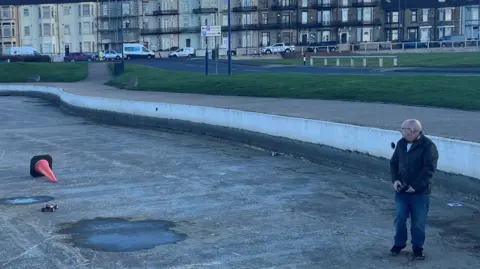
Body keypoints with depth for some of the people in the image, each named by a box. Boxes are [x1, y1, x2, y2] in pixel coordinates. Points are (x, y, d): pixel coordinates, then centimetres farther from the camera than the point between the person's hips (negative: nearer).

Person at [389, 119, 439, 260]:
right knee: (399, 219, 9)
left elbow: (429, 169, -18)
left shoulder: (428, 146, -14)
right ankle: (399, 243, 28)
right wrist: (395, 180, -4)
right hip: (402, 190, 5)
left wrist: (415, 186, -20)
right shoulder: (401, 143, 3)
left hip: (420, 192, -4)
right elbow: (394, 162, 12)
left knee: (418, 222, 5)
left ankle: (418, 247, 21)